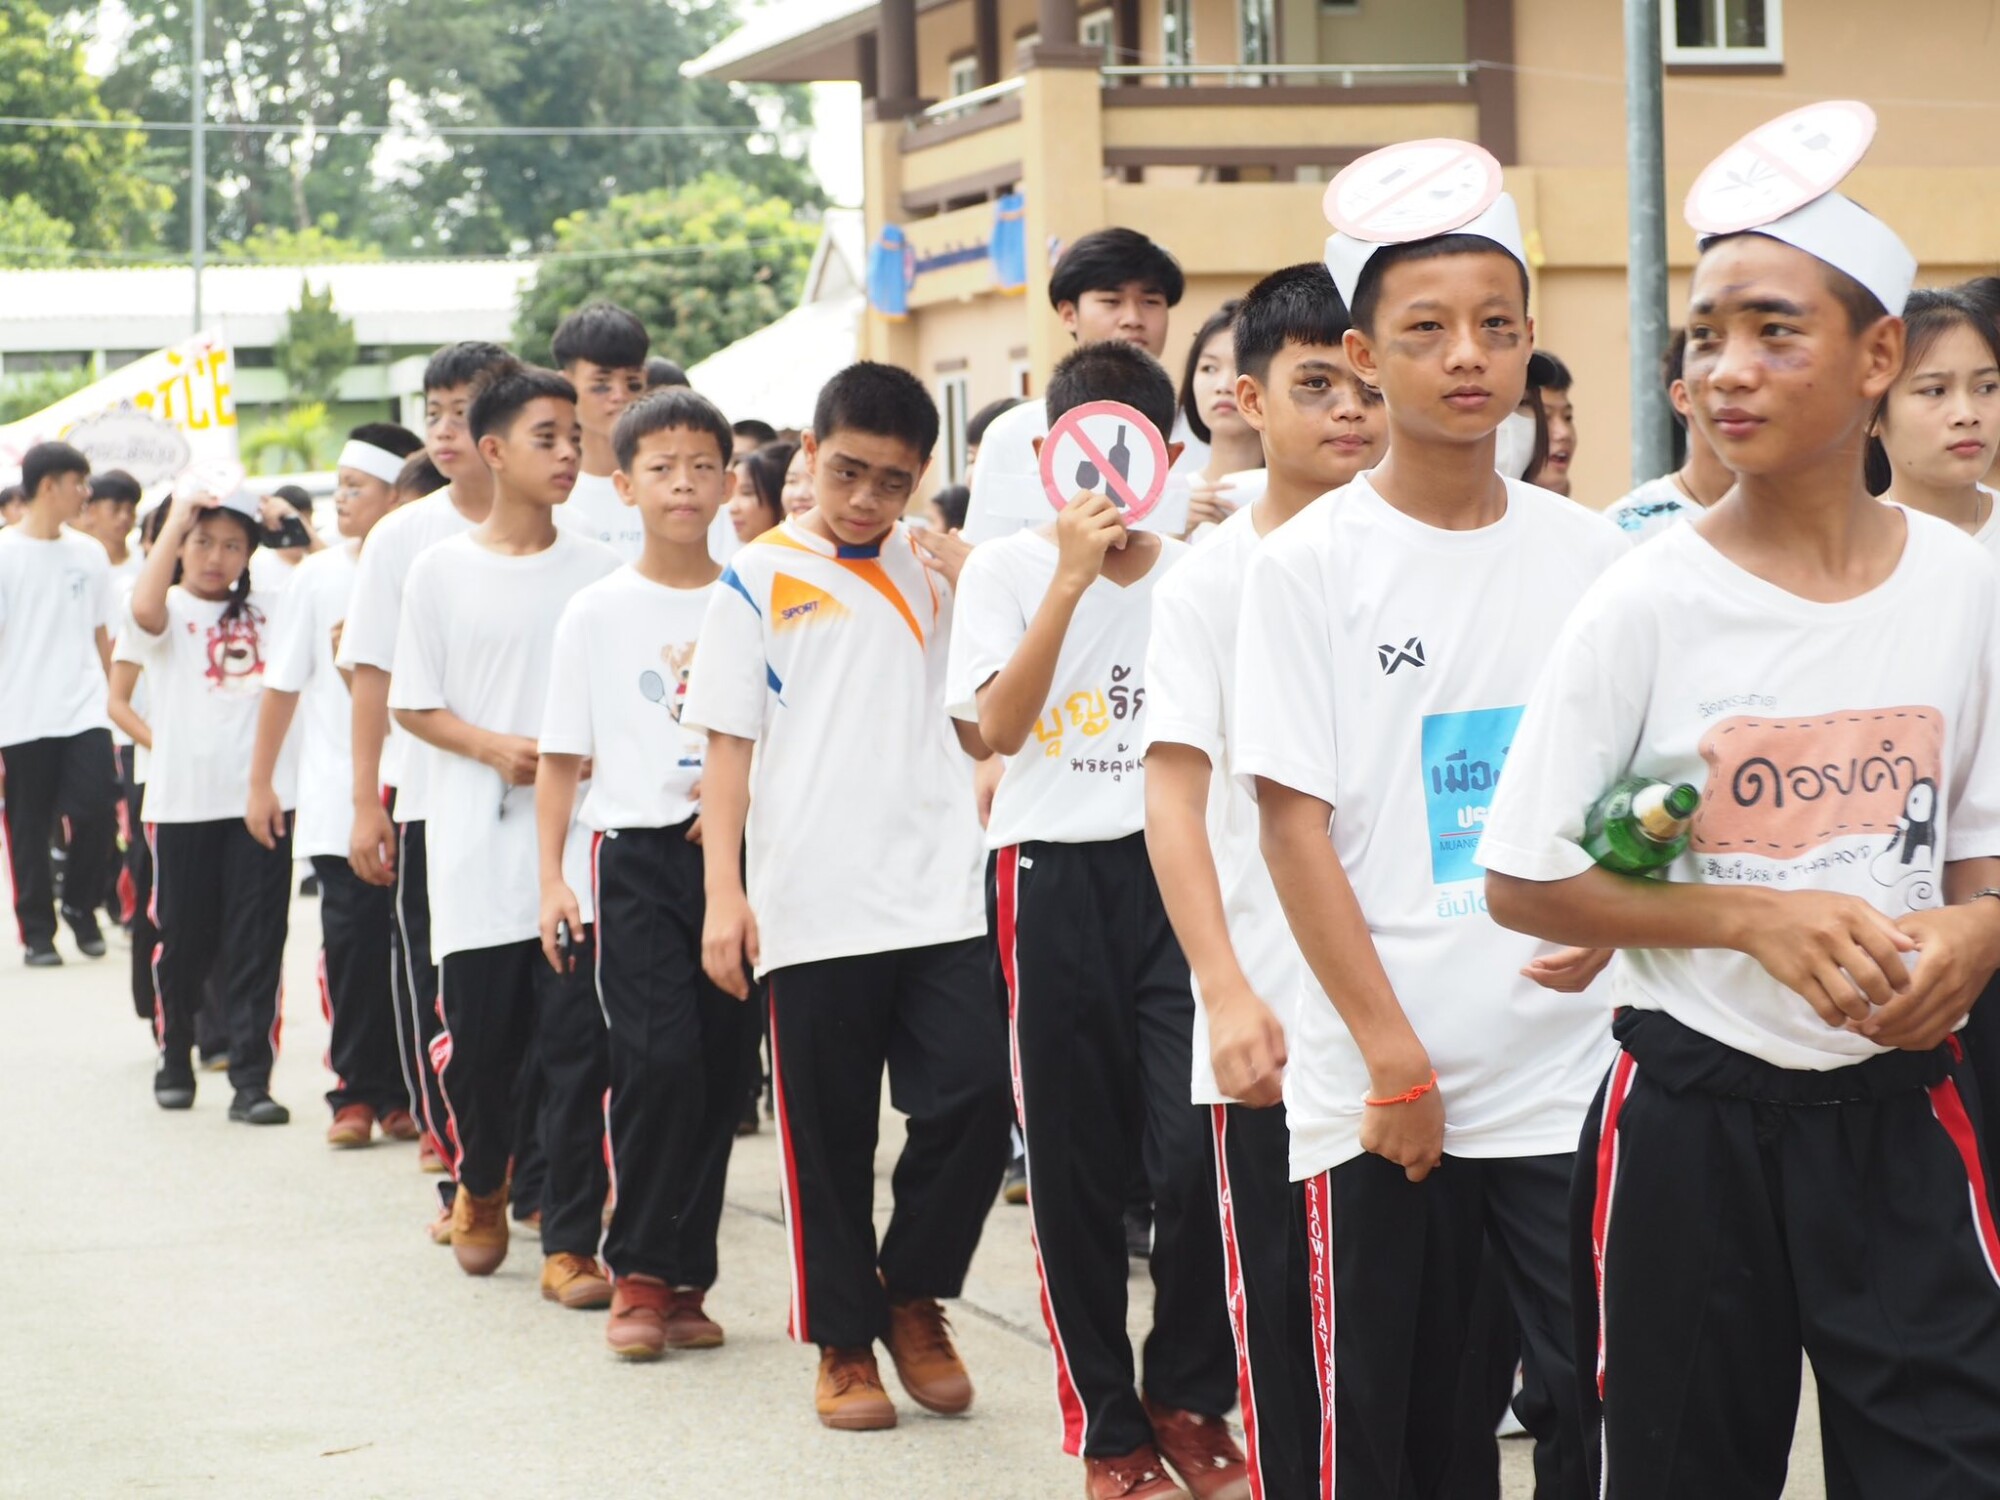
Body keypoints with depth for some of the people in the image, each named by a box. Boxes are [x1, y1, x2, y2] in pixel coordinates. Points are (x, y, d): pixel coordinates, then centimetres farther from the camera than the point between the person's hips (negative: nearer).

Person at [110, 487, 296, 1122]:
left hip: (260, 797, 2)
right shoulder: (168, 610, 2)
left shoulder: (266, 611, 12)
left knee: (257, 943, -3)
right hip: (183, 802, -2)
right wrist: (176, 522, -15)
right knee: (183, 938, 6)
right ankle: (175, 1058, 26)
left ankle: (252, 1079, -1)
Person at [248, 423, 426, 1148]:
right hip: (337, 799, 1)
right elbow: (284, 685, 7)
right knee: (352, 939, -1)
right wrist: (260, 782, 8)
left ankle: (402, 1092, 11)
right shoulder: (319, 577, 3)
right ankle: (356, 1091, 8)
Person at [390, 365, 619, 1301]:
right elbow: (412, 705, 5)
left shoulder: (600, 570, 5)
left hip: (581, 845, 0)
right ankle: (481, 1187, 35)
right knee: (479, 1044, 6)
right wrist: (495, 747, -11)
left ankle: (570, 1245, 1)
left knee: (579, 1050, -5)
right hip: (479, 850, 0)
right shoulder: (441, 572, 3)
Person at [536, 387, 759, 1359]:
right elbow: (563, 757, 6)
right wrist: (551, 878, -2)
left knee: (722, 1070, 2)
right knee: (657, 1062, -13)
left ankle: (683, 1277, 13)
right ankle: (639, 1274, -1)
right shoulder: (598, 612, 4)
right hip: (637, 851, -2)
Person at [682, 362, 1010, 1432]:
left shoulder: (937, 575, 13)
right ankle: (845, 1341, 18)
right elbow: (729, 744, 0)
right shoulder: (761, 578, 4)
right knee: (829, 1131, 4)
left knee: (974, 1092, -9)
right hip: (811, 904, -2)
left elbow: (978, 730, 15)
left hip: (937, 892, 2)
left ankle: (912, 1294, 13)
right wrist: (723, 892, -6)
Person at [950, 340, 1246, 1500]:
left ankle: (1190, 1397, 13)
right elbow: (1000, 725, -12)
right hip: (1057, 876, -1)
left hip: (1180, 870, 1)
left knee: (1198, 1149, -9)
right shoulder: (1008, 569, 3)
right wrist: (1074, 575, -16)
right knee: (1077, 1163, 5)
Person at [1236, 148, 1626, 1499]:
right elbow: (1295, 823, -6)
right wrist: (1392, 1055, -11)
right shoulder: (1310, 565, -3)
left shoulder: (1587, 552, 6)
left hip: (1567, 1067, 2)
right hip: (1382, 1082, -2)